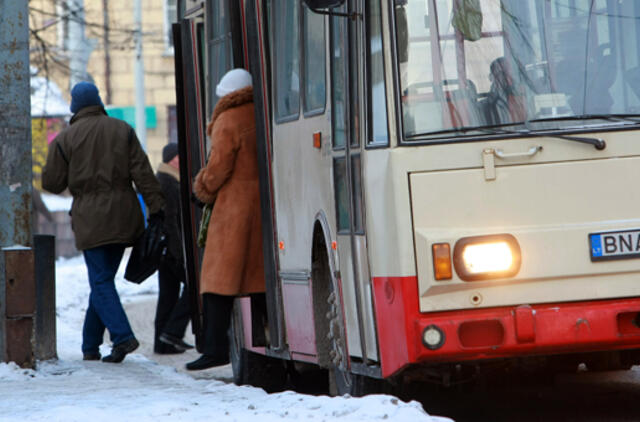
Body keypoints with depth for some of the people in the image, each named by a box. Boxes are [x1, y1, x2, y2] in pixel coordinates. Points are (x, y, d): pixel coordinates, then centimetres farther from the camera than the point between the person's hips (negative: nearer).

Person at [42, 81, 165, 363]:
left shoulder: (65, 139, -2)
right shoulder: (122, 130, 6)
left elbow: (52, 183, 0)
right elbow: (142, 172, -1)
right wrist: (156, 208, 0)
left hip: (90, 218, -4)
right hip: (122, 215, 4)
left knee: (101, 281, -5)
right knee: (103, 278, 12)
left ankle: (122, 336, -23)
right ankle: (90, 345, 17)